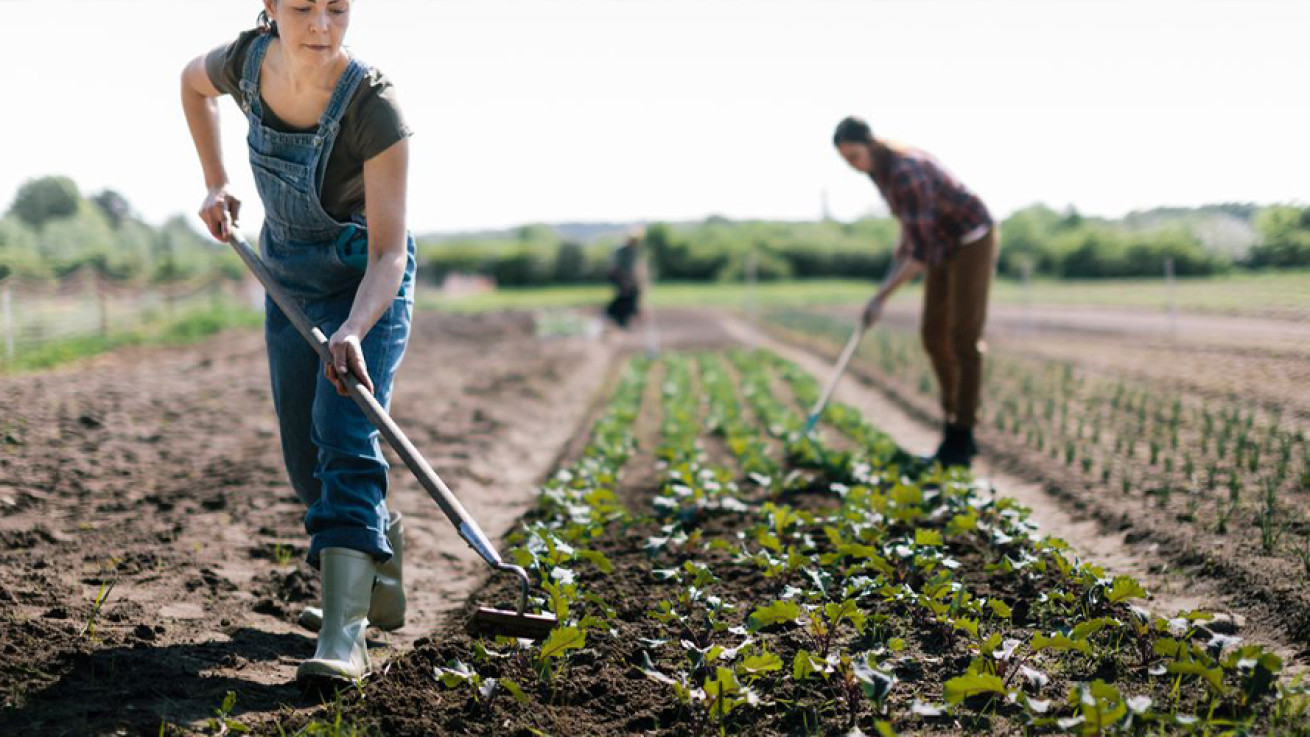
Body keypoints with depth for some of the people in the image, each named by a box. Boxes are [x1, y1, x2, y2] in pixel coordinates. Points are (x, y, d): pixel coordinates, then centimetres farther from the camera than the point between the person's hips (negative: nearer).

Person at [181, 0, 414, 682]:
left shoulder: (374, 107, -30)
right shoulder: (246, 61, -16)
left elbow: (389, 254, -30)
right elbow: (192, 81, 11)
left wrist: (353, 332, -46)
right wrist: (215, 183, 6)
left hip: (368, 282, -5)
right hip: (289, 276, 5)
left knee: (344, 433, -23)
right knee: (305, 457, 7)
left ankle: (343, 633, -27)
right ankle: (381, 543, 37)